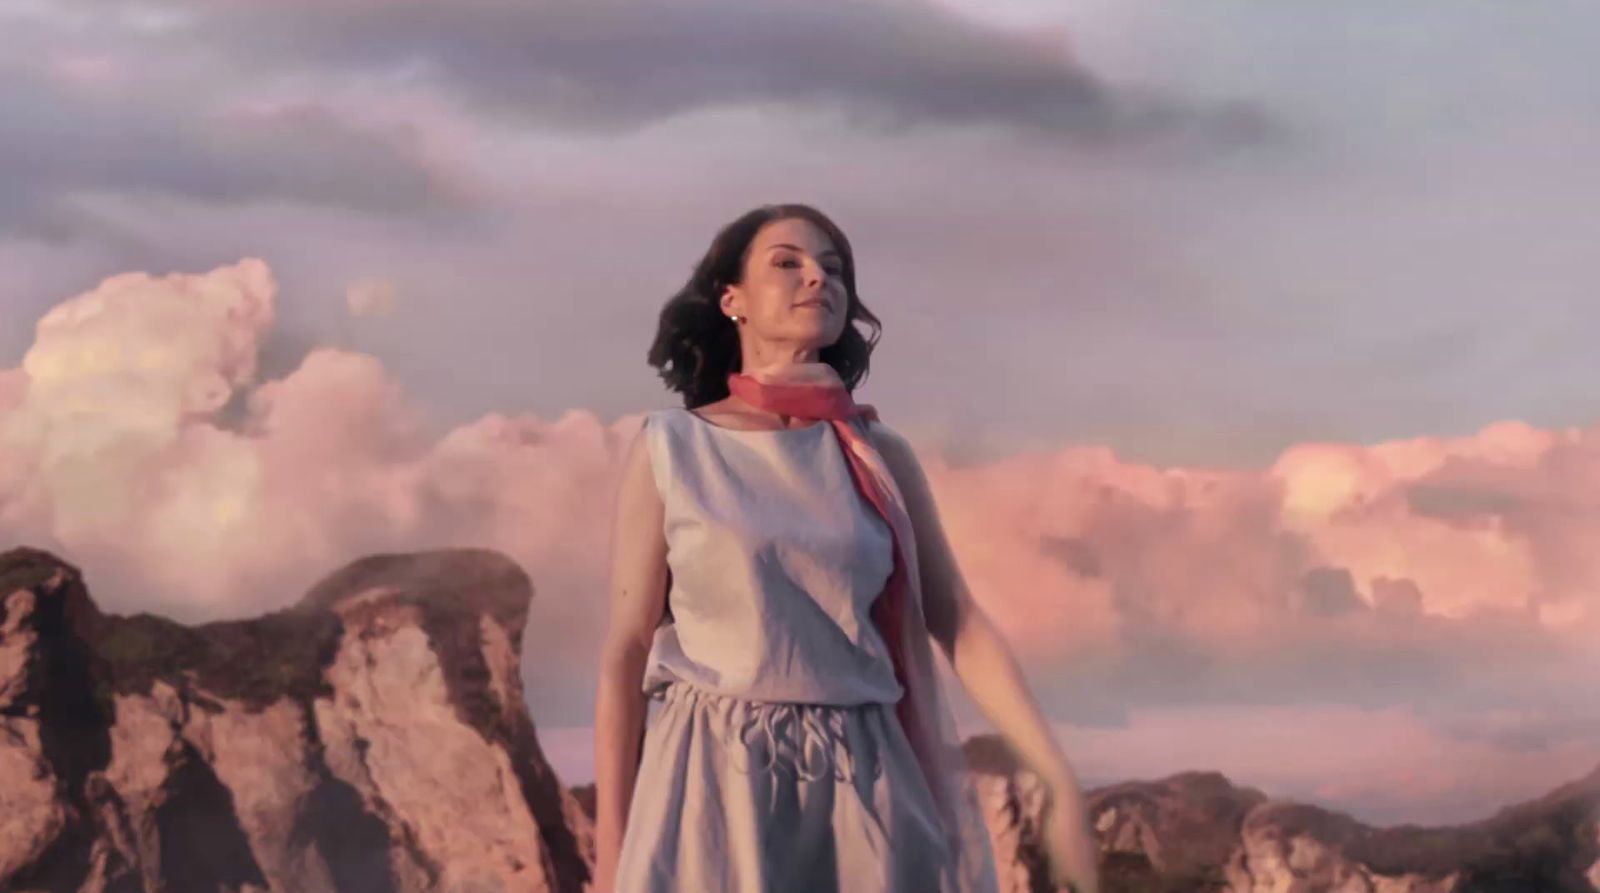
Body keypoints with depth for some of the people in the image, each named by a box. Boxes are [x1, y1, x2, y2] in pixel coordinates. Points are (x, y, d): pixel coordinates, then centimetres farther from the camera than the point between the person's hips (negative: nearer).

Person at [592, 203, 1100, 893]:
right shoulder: (670, 449, 1)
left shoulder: (879, 456, 7)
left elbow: (961, 625, 6)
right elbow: (625, 654, 0)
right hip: (716, 784, -2)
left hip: (864, 788, 2)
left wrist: (1061, 784, -3)